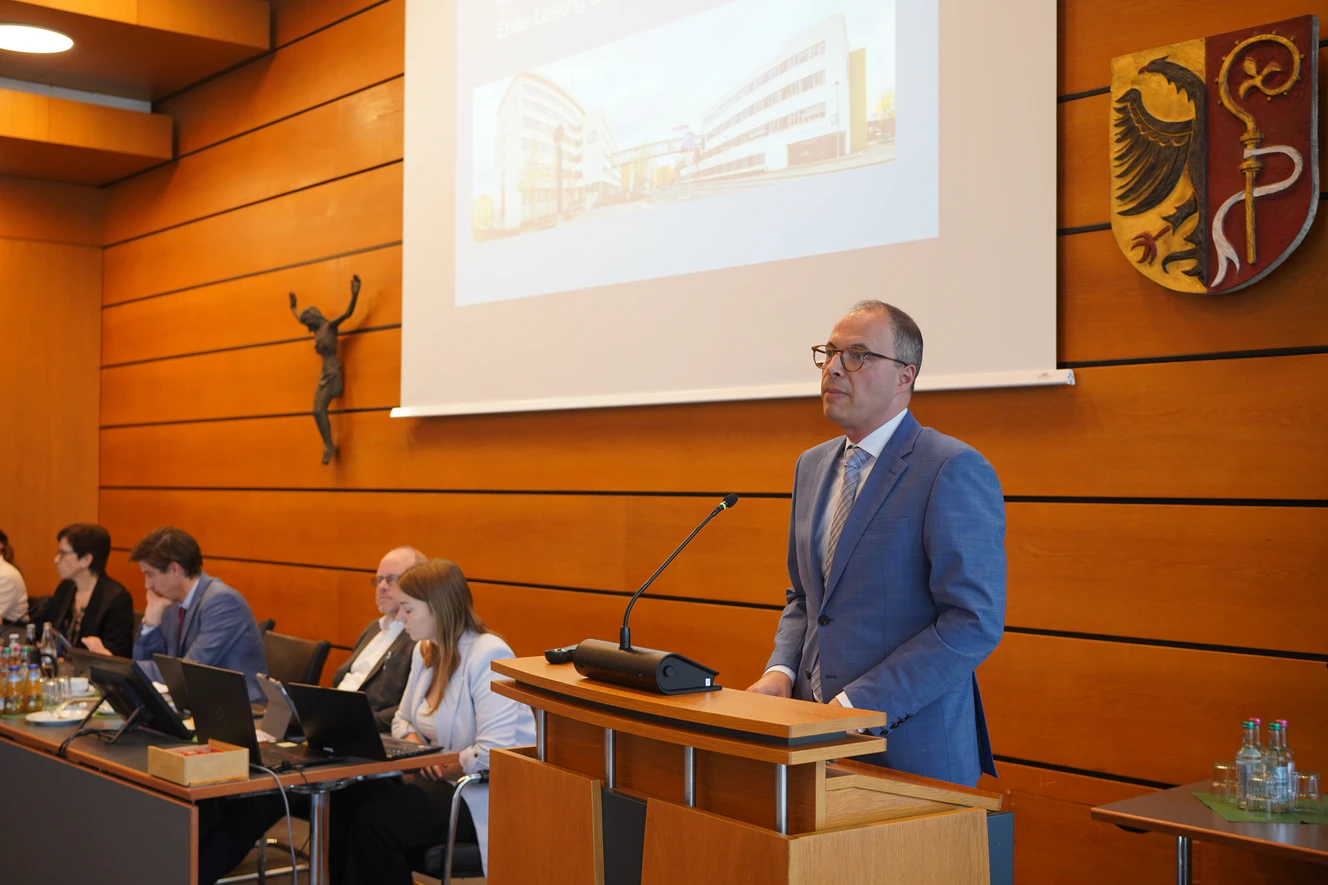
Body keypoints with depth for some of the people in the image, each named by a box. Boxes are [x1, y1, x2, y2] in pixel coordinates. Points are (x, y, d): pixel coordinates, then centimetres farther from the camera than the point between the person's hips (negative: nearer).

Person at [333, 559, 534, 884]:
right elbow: (403, 720, 21)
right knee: (345, 802, -14)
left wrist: (441, 769, -14)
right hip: (441, 781, 8)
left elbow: (492, 754, -26)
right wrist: (415, 745, -1)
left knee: (374, 819, -24)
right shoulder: (425, 651, 9)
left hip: (487, 796, -8)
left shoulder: (488, 656, -19)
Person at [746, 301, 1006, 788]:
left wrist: (857, 702, -20)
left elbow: (975, 620, -18)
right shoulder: (813, 466, 12)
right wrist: (782, 671, 1)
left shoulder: (955, 471, -13)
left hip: (910, 748, -6)